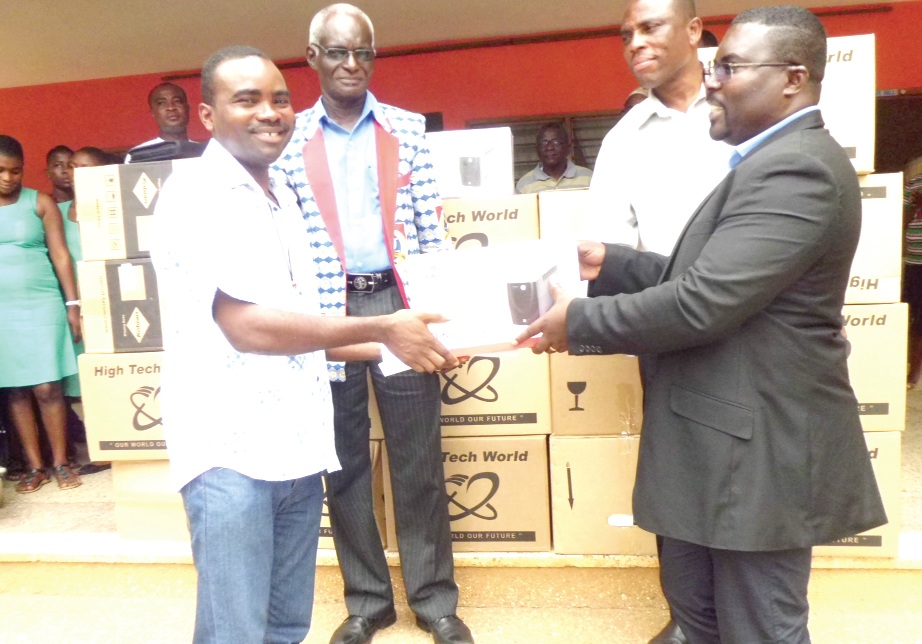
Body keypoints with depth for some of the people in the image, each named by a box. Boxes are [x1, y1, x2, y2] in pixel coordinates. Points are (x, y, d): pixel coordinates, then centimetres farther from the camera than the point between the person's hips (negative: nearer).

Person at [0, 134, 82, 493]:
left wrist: (73, 304, -5)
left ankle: (60, 463, 11)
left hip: (41, 304, -2)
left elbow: (60, 255, 0)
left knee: (47, 388, -3)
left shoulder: (41, 203, 2)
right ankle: (35, 467, 15)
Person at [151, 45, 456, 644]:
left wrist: (391, 348, 9)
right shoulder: (194, 194, -10)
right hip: (232, 451, -7)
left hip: (298, 447, 7)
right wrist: (381, 328, -16)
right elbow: (246, 326, -19)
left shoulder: (283, 198, 15)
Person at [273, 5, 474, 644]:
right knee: (344, 463, 10)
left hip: (399, 302, 0)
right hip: (327, 311, 1)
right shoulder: (290, 140, 7)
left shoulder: (407, 129, 7)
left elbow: (432, 226, 4)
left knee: (418, 459, 5)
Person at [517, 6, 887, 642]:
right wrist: (610, 263, 7)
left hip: (759, 447, -10)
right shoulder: (772, 162, 14)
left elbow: (702, 303, -28)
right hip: (717, 442, 10)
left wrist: (580, 321, -16)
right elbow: (704, 275, 15)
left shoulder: (796, 168, -21)